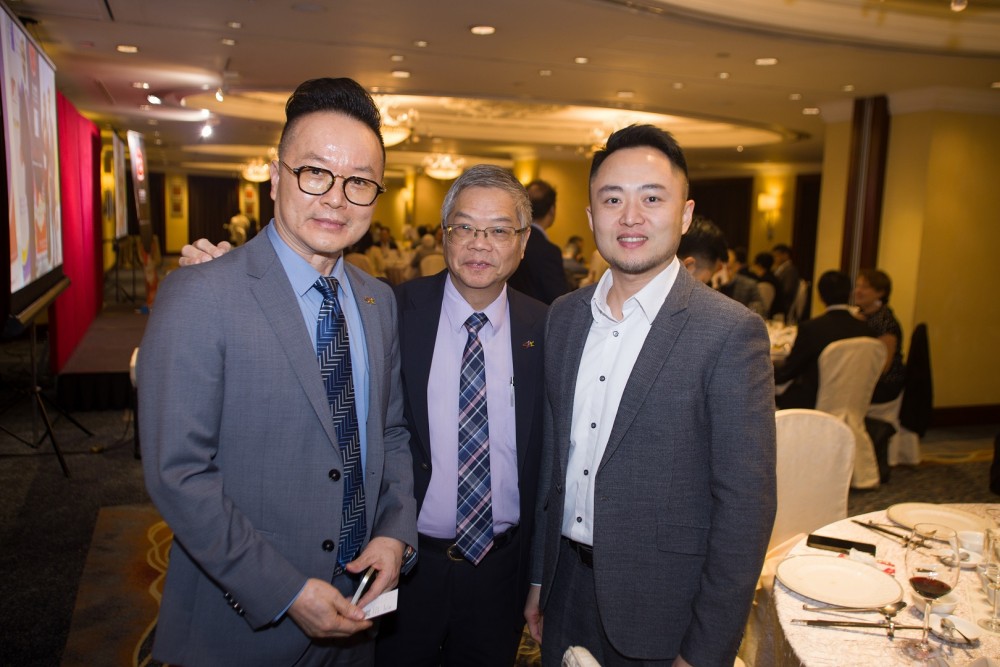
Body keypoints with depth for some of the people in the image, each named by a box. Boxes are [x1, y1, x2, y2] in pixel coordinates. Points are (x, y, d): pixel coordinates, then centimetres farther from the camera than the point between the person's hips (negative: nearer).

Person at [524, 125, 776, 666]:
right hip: (568, 585, 5)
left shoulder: (731, 332, -16)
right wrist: (538, 578, 9)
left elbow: (745, 503, -15)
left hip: (662, 606, -4)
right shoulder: (562, 316, 1)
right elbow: (550, 456, 6)